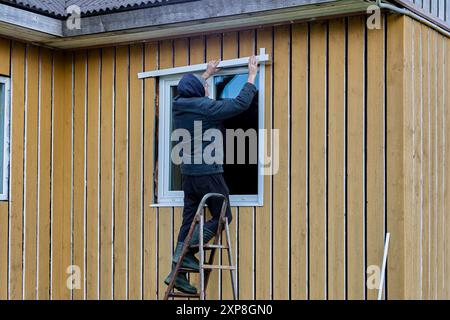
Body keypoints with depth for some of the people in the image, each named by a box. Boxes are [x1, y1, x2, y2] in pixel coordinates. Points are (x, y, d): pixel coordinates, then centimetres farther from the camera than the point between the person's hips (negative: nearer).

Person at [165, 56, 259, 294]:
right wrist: (252, 75, 0)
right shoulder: (206, 108, -15)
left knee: (189, 220, 9)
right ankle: (186, 252, -7)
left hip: (188, 173, 7)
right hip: (208, 172, -7)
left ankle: (178, 272, 7)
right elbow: (241, 103, -12)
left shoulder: (179, 105, 6)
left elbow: (190, 91, 30)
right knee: (222, 216, 6)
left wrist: (207, 74, 42)